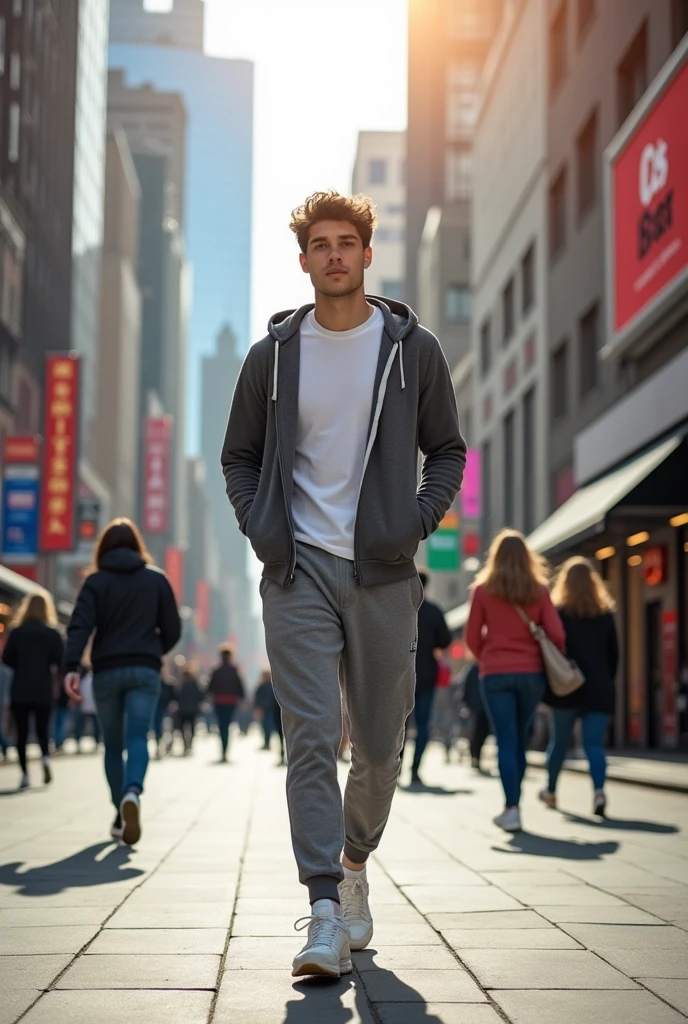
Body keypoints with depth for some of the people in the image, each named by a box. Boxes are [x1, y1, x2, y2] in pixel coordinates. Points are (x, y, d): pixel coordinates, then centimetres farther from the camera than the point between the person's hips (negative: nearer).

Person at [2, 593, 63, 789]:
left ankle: (25, 774, 0)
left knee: (22, 733, 6)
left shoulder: (17, 632, -1)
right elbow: (59, 661, -7)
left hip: (20, 690, 0)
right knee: (42, 730, 13)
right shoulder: (52, 633, -2)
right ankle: (46, 758, -14)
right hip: (43, 691, 0)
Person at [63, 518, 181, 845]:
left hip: (106, 671, 0)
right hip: (145, 670, 0)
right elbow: (173, 630, 7)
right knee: (137, 738, -8)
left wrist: (72, 667, -22)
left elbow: (80, 625, -12)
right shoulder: (157, 579, 8)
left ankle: (121, 817, 14)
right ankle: (132, 792, -37)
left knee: (113, 744, 12)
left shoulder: (96, 581, 3)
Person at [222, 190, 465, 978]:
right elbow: (238, 456, 15)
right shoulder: (274, 354, 6)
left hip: (383, 572, 1)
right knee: (311, 736, -9)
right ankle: (326, 911, -8)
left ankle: (355, 860, 33)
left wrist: (419, 520, -5)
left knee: (380, 742, 8)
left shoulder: (413, 349, 5)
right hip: (298, 571, 0)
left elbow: (447, 449, 12)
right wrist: (258, 527, -2)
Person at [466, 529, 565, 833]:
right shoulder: (539, 591, 3)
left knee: (506, 742, 0)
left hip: (496, 674, -2)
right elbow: (556, 635, -2)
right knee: (520, 740, 15)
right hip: (531, 672, 2)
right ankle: (512, 804, 20)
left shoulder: (483, 590, -1)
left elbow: (472, 638, 1)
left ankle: (512, 808, -9)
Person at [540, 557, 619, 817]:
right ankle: (599, 790, -26)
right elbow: (614, 655, 8)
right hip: (599, 690, 1)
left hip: (567, 689, -1)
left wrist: (549, 685, 1)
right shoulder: (606, 614, 6)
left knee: (559, 741, 15)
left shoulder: (558, 613, -2)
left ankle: (551, 791, 31)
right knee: (594, 743, -3)